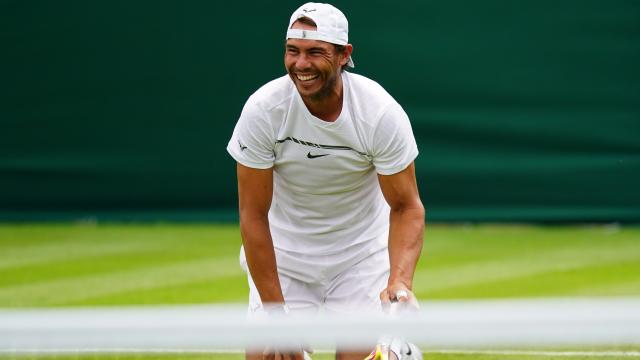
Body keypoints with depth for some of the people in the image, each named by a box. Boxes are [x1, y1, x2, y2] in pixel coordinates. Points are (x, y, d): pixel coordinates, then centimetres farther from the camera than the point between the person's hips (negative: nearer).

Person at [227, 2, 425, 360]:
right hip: (282, 255, 1)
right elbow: (254, 215, -16)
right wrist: (276, 314, -19)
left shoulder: (382, 112, -20)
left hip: (363, 256, 0)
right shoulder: (263, 109, -19)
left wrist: (400, 280, -34)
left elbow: (406, 207, -15)